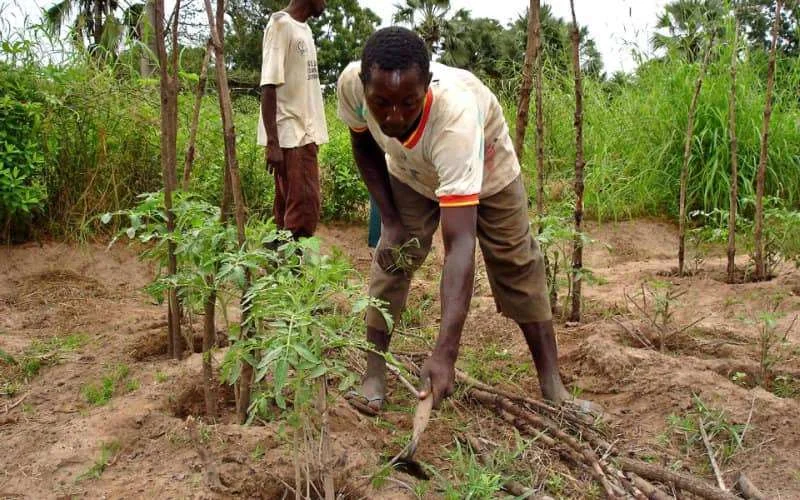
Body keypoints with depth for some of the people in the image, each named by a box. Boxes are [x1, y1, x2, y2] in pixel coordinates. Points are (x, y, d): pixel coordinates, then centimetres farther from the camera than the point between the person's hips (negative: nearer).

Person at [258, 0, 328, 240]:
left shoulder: (303, 28, 16)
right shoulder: (281, 25, -10)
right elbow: (268, 85, -16)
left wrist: (311, 134, 15)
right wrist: (272, 143, -21)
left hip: (304, 133, 8)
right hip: (290, 136, -8)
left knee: (290, 208, 10)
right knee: (304, 207, -8)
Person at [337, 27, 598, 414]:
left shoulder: (455, 116, -49)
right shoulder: (351, 84, -36)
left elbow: (459, 246, -53)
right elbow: (364, 146, -9)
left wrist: (444, 353, -58)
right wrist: (389, 218, -18)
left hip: (487, 171, -3)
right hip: (411, 172, 3)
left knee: (517, 265, -2)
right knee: (392, 257, -8)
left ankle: (552, 384, 8)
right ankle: (373, 374, 4)